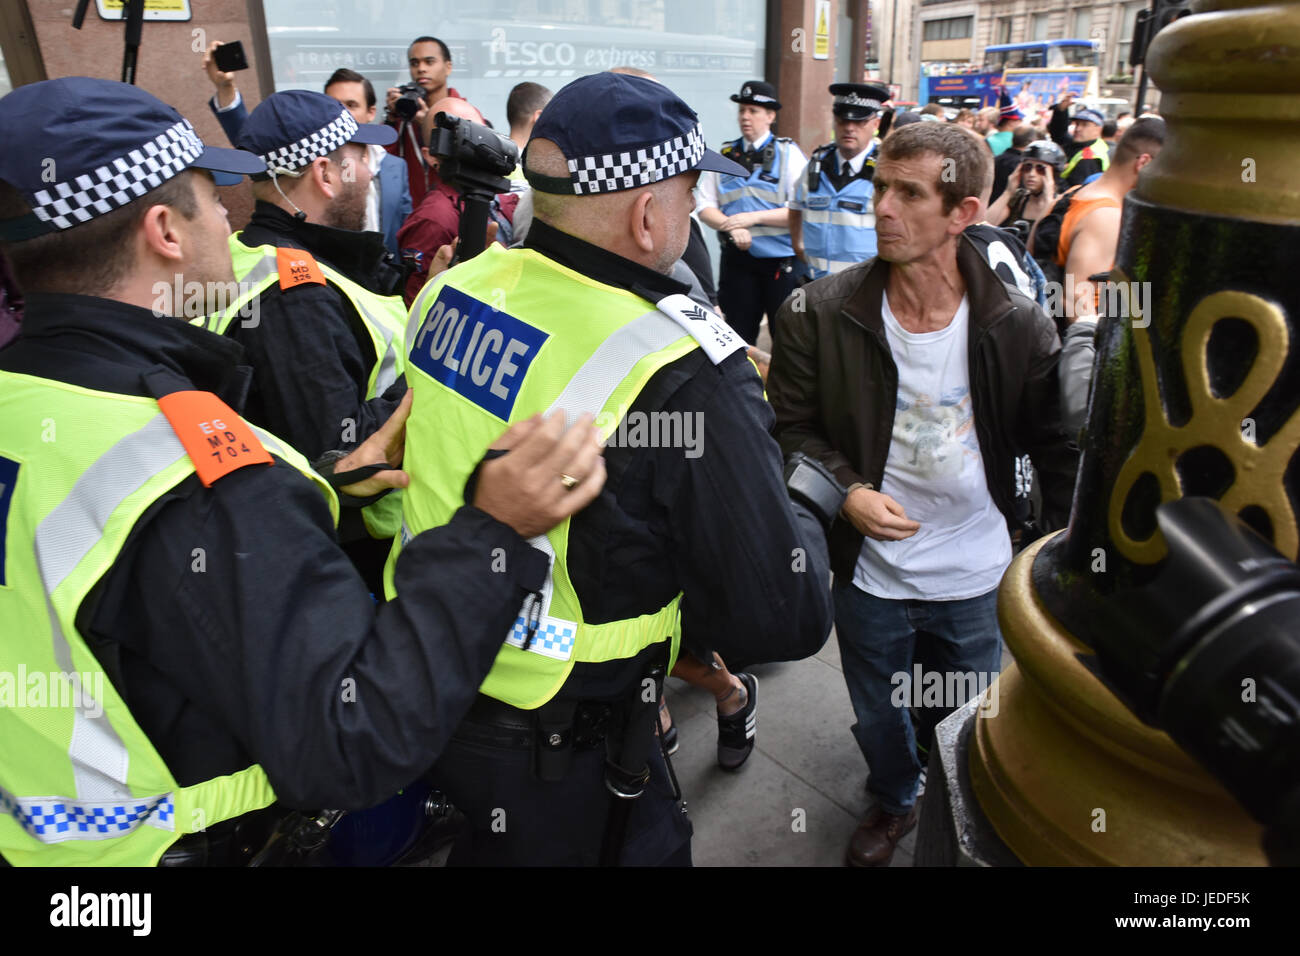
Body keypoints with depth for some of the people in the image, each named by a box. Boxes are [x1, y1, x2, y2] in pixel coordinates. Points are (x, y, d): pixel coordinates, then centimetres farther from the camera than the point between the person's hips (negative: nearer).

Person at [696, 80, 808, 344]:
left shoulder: (789, 154, 2)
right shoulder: (725, 155, 10)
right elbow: (705, 208, 6)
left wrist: (753, 217, -16)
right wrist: (732, 227, -13)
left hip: (781, 262, -2)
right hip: (737, 260, 3)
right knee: (739, 336, 9)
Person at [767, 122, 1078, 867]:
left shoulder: (1021, 326, -13)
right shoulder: (820, 315, -14)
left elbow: (1057, 444, -2)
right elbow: (792, 428, -6)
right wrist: (847, 490, -22)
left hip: (978, 578, 0)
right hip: (870, 571, 1)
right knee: (878, 718, 24)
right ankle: (896, 802, 57)